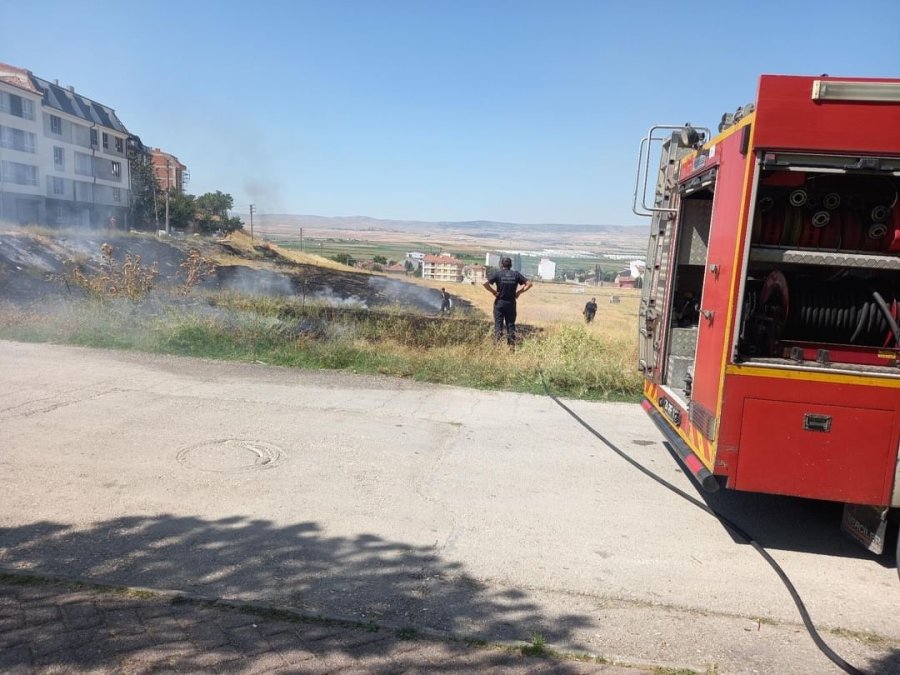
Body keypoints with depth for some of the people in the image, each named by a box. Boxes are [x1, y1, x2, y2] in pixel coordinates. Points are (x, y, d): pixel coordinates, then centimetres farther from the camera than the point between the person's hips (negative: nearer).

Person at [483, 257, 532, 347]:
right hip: (511, 303, 2)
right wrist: (519, 292, 2)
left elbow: (485, 283, -17)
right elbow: (529, 284, 1)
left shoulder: (497, 273, -6)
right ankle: (512, 345, 11)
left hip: (500, 303, -2)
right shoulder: (516, 274, 2)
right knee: (511, 325, 10)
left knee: (498, 324, 3)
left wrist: (494, 292, -8)